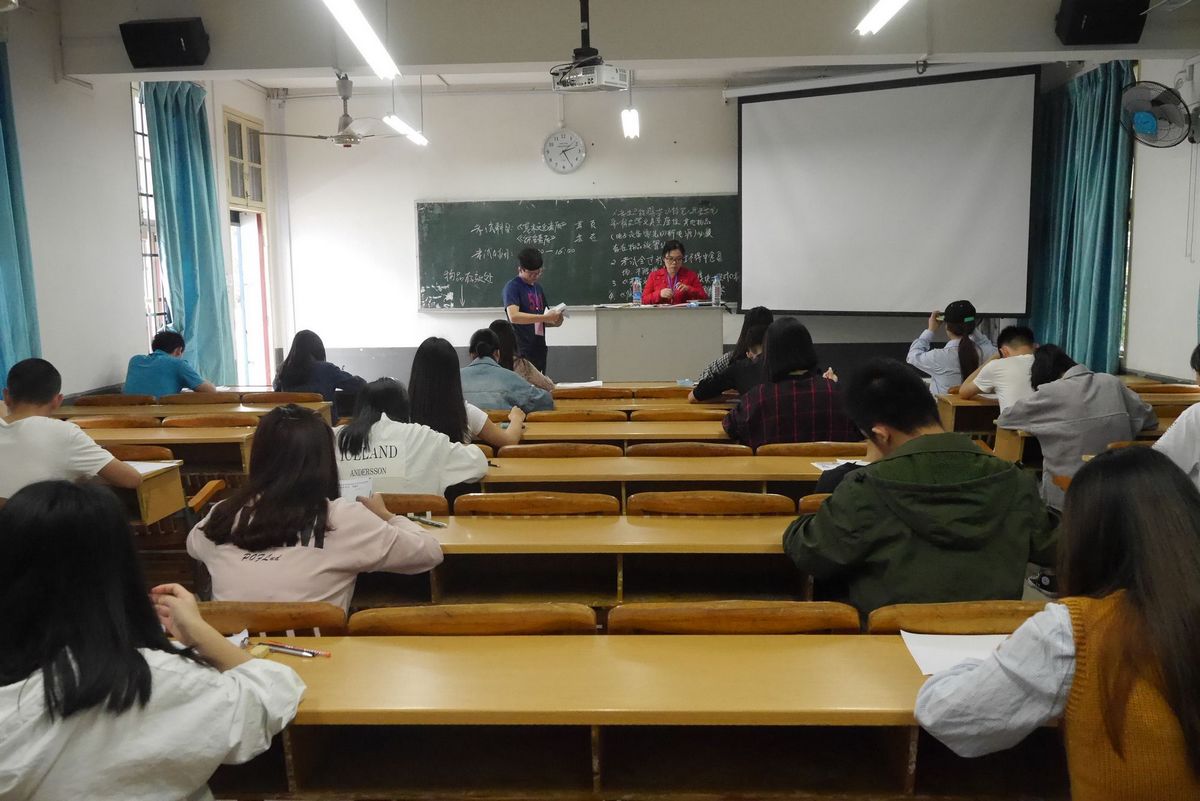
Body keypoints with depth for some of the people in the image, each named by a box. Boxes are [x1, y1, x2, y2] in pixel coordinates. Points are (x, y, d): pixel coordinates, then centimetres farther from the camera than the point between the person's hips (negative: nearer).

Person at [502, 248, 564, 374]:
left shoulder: (538, 287, 16)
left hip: (539, 350, 7)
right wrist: (545, 317, -24)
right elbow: (513, 316, -23)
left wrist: (554, 322, 2)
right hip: (522, 351, -7)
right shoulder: (512, 287, -7)